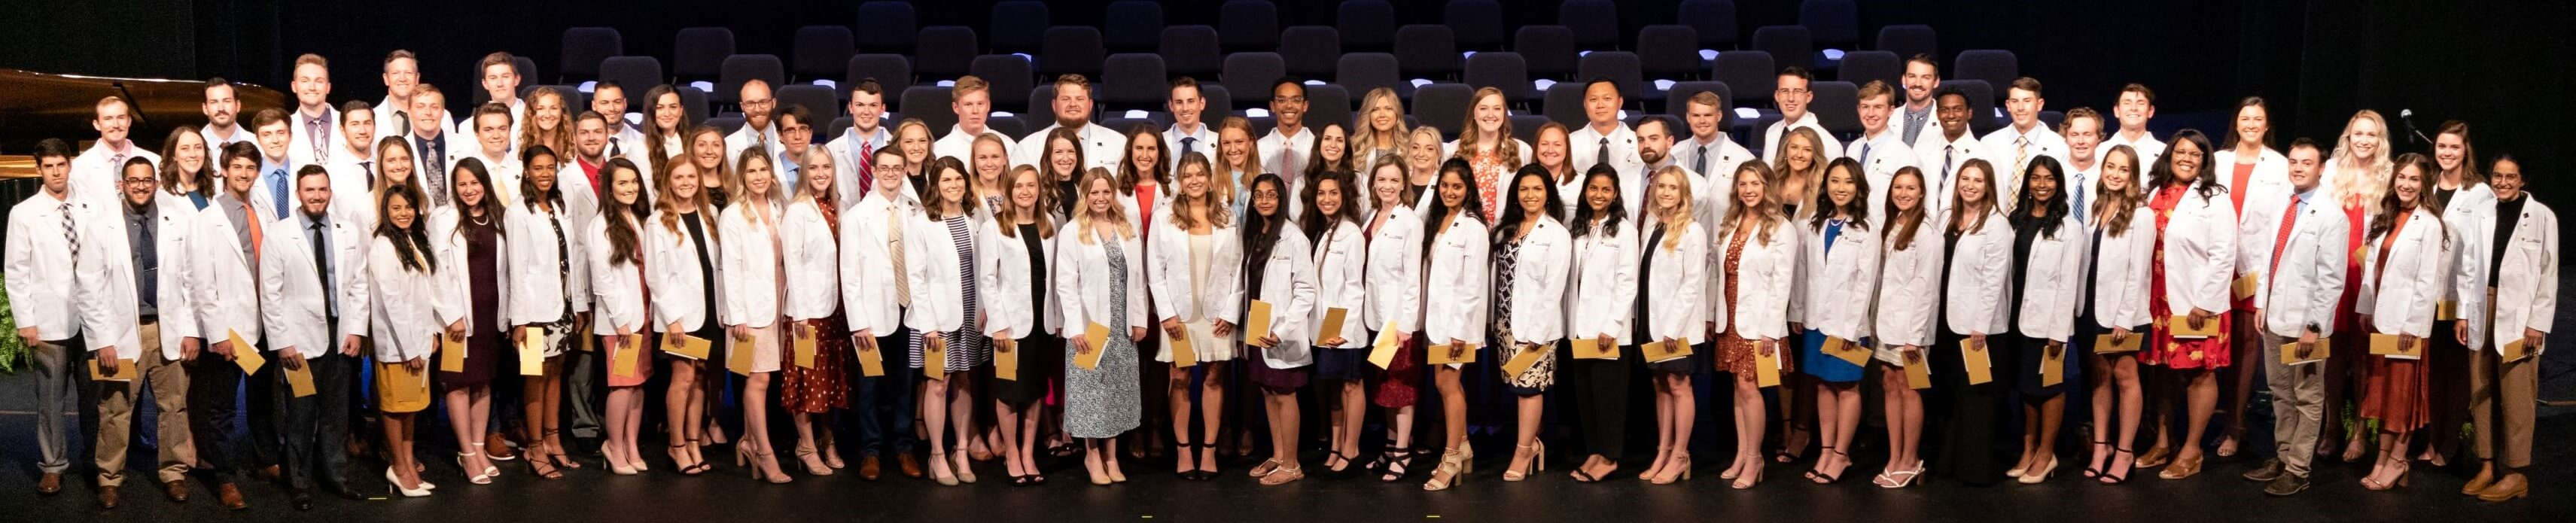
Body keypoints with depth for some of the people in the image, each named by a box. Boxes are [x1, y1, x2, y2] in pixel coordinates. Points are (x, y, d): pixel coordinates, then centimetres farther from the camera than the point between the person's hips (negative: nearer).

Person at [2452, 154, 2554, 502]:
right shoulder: (2481, 215, 9)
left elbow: (2548, 274, -3)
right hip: (2482, 309, 4)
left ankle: (2516, 474, 3)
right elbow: (2468, 267, 10)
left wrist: (2538, 322, -8)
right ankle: (2487, 466, 13)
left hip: (2519, 314, -4)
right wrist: (2463, 312, 4)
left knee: (2515, 394, -3)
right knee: (2481, 392, 6)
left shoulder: (2542, 217, -1)